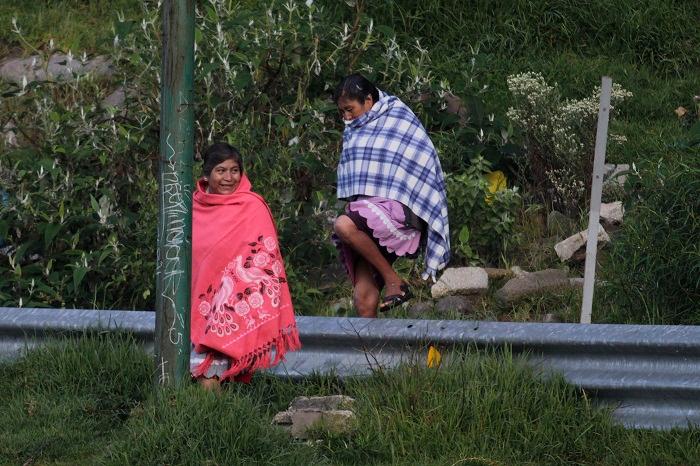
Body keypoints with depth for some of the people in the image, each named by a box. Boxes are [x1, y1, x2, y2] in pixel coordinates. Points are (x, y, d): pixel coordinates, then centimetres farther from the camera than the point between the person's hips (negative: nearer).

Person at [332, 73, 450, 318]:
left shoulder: (399, 121, 1)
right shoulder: (355, 131, 20)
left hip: (397, 208, -6)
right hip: (365, 209, 7)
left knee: (343, 225, -35)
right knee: (363, 297, -6)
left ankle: (394, 280, -23)